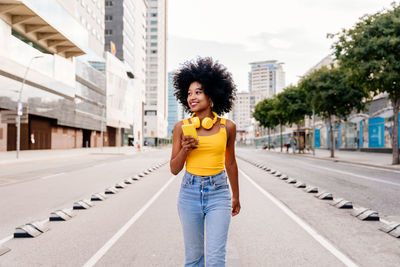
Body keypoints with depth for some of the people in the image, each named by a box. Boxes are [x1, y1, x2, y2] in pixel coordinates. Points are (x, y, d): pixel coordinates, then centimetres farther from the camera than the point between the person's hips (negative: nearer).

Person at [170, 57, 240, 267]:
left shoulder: (227, 126, -1)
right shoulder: (181, 127, -2)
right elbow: (174, 168, 2)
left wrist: (236, 196, 20)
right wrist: (185, 150, -17)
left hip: (218, 194, -1)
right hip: (190, 193, 1)